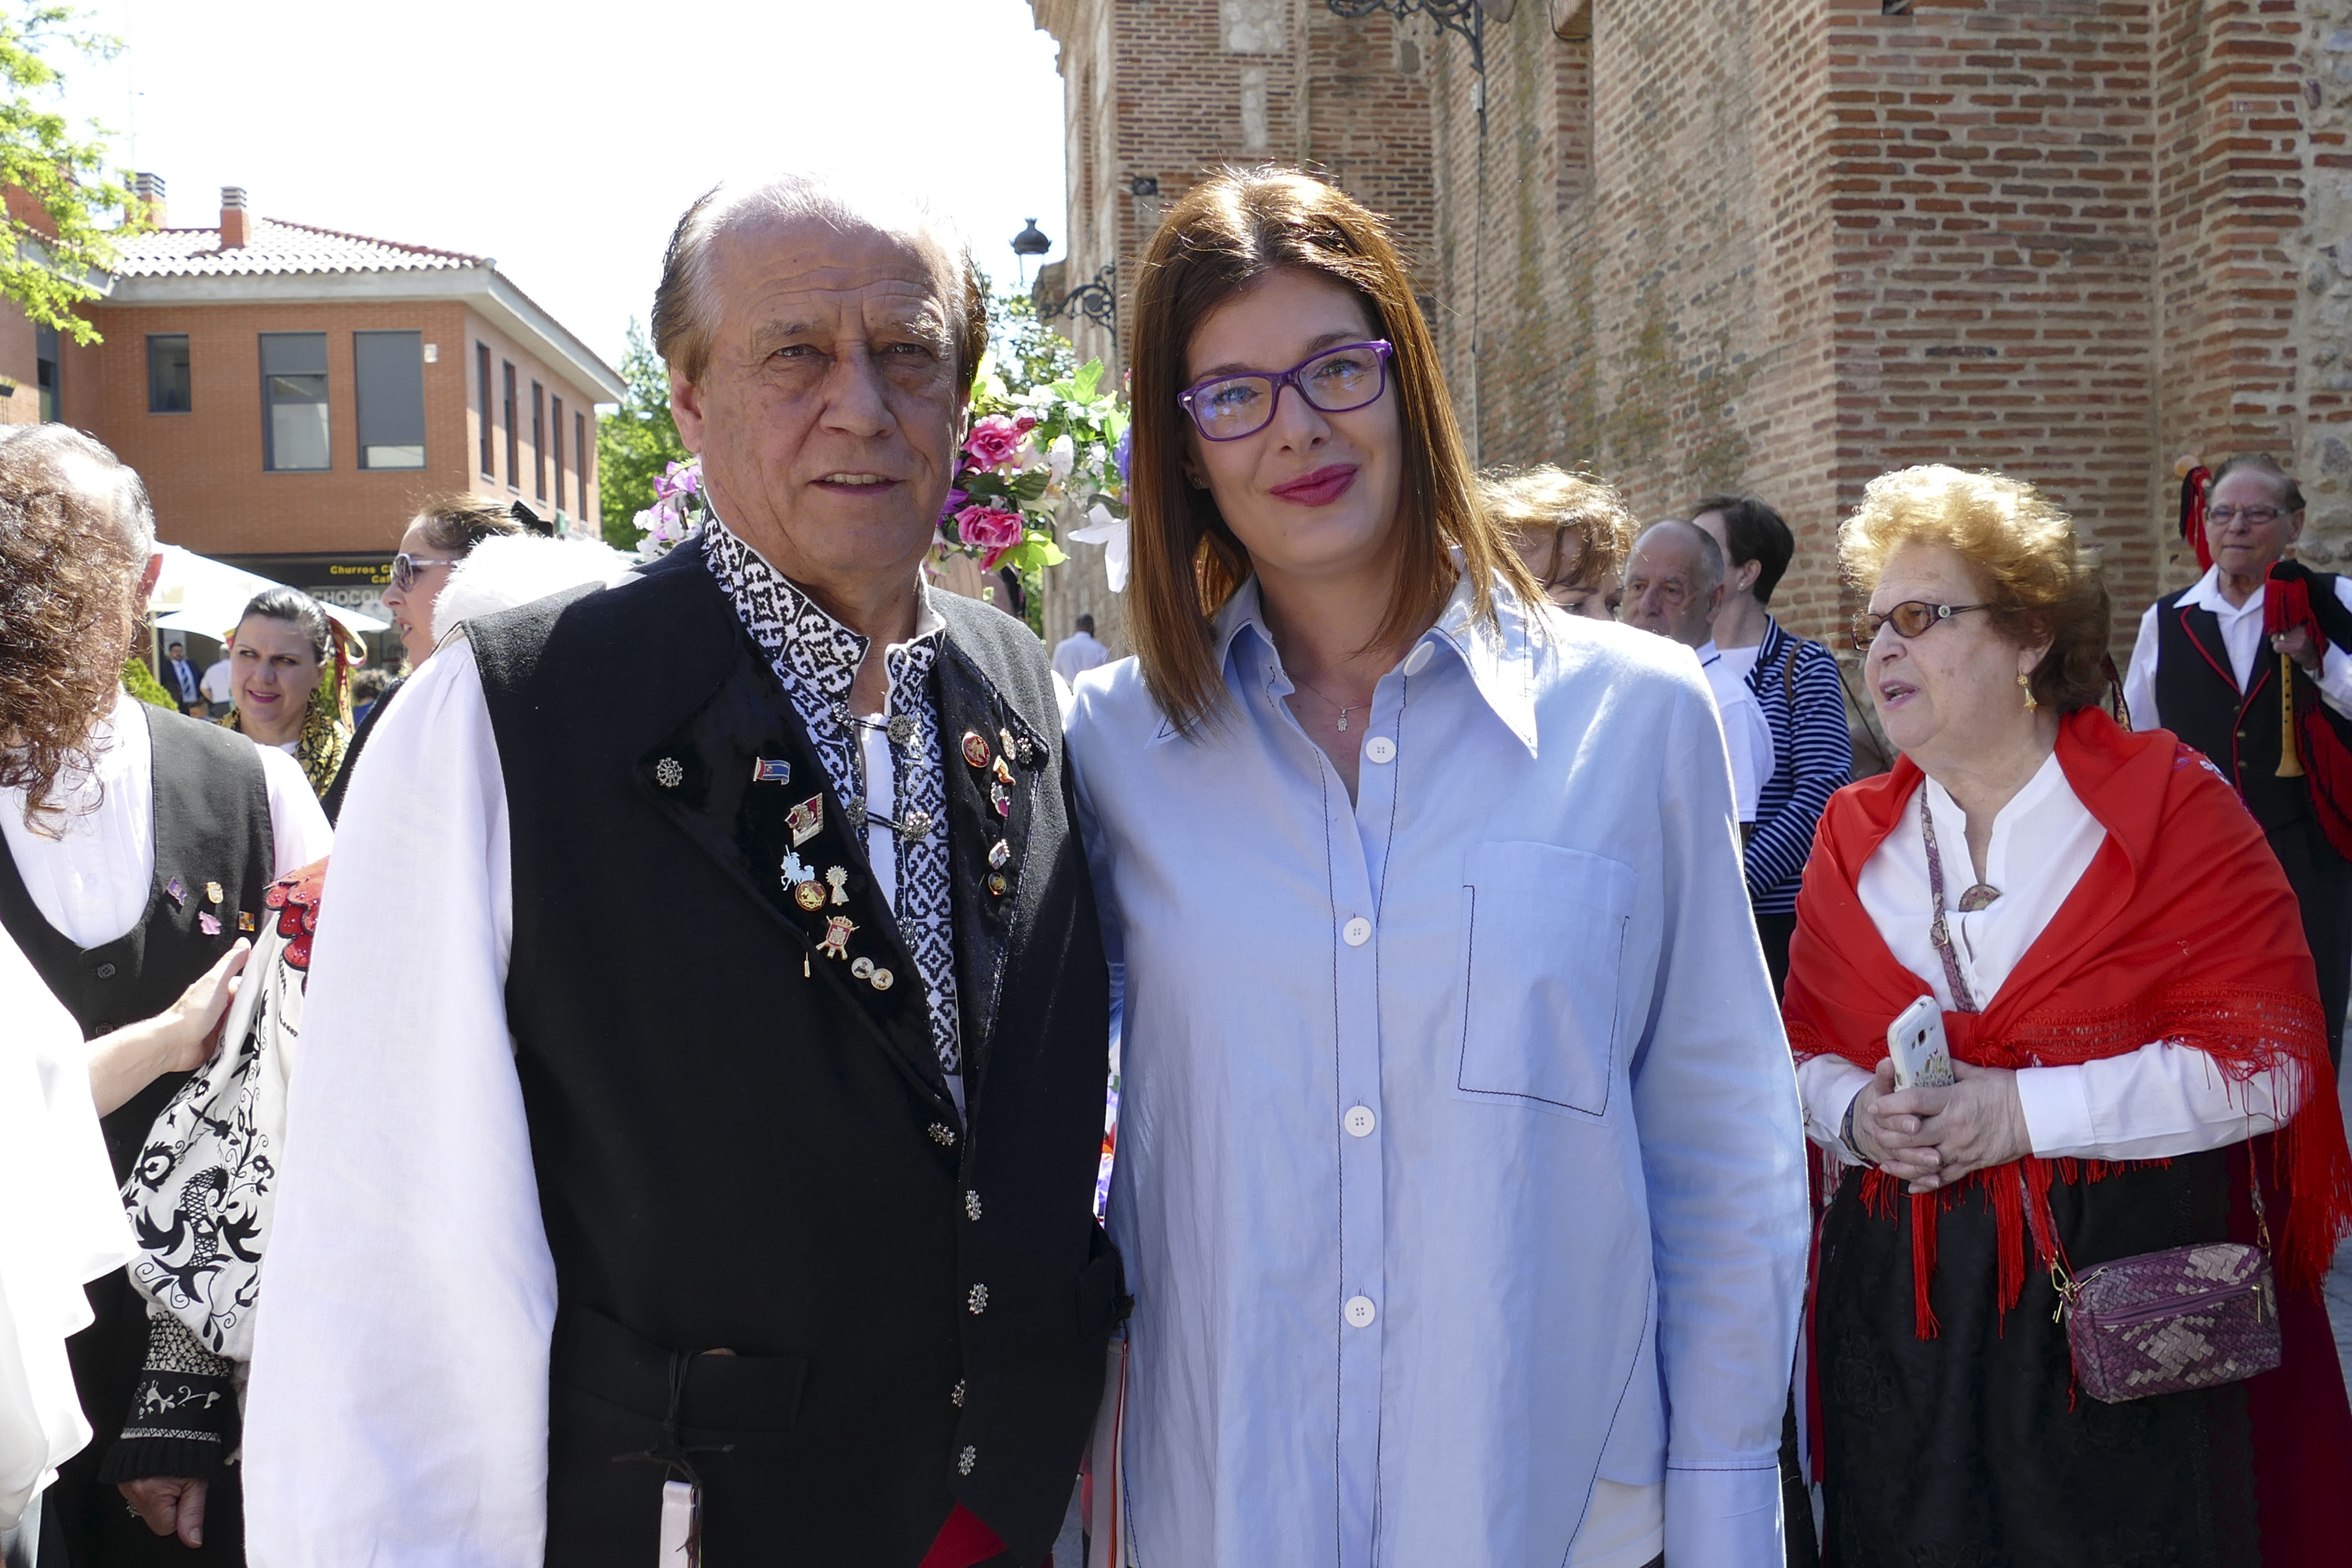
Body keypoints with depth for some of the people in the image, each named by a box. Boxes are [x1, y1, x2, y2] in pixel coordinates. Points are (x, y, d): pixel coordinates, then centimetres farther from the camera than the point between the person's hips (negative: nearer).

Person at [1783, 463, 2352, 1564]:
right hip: (1902, 1300, 4)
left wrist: (2020, 1110, -19)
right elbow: (1808, 1047, 12)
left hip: (2130, 1298, -3)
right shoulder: (1854, 836, 8)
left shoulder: (2172, 806, -5)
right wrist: (1857, 1114, -12)